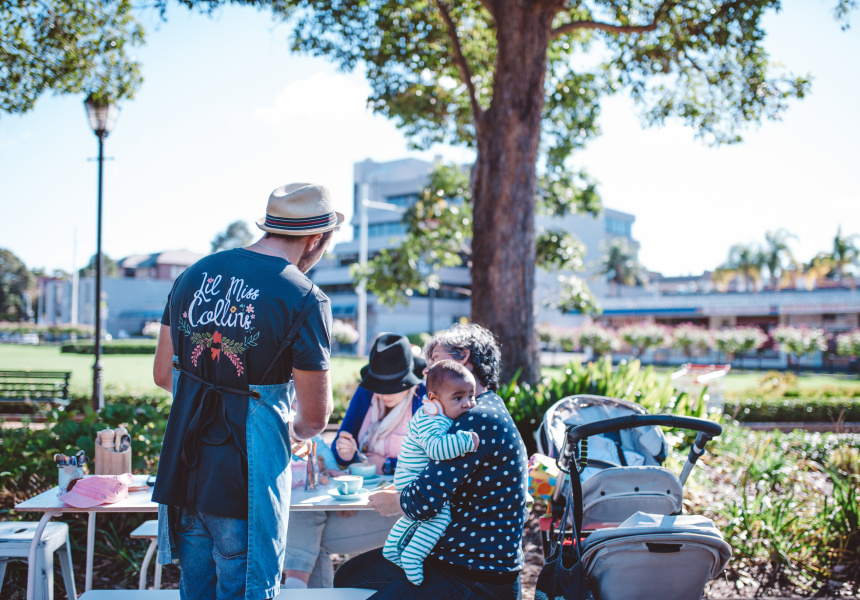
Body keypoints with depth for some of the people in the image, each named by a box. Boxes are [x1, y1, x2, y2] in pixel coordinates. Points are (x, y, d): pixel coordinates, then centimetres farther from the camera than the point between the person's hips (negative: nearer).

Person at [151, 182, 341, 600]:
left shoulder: (194, 274, 5)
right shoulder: (304, 299, -14)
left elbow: (163, 374, 12)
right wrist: (294, 428, 12)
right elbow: (315, 418, -9)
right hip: (244, 487, -6)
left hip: (183, 473, 6)